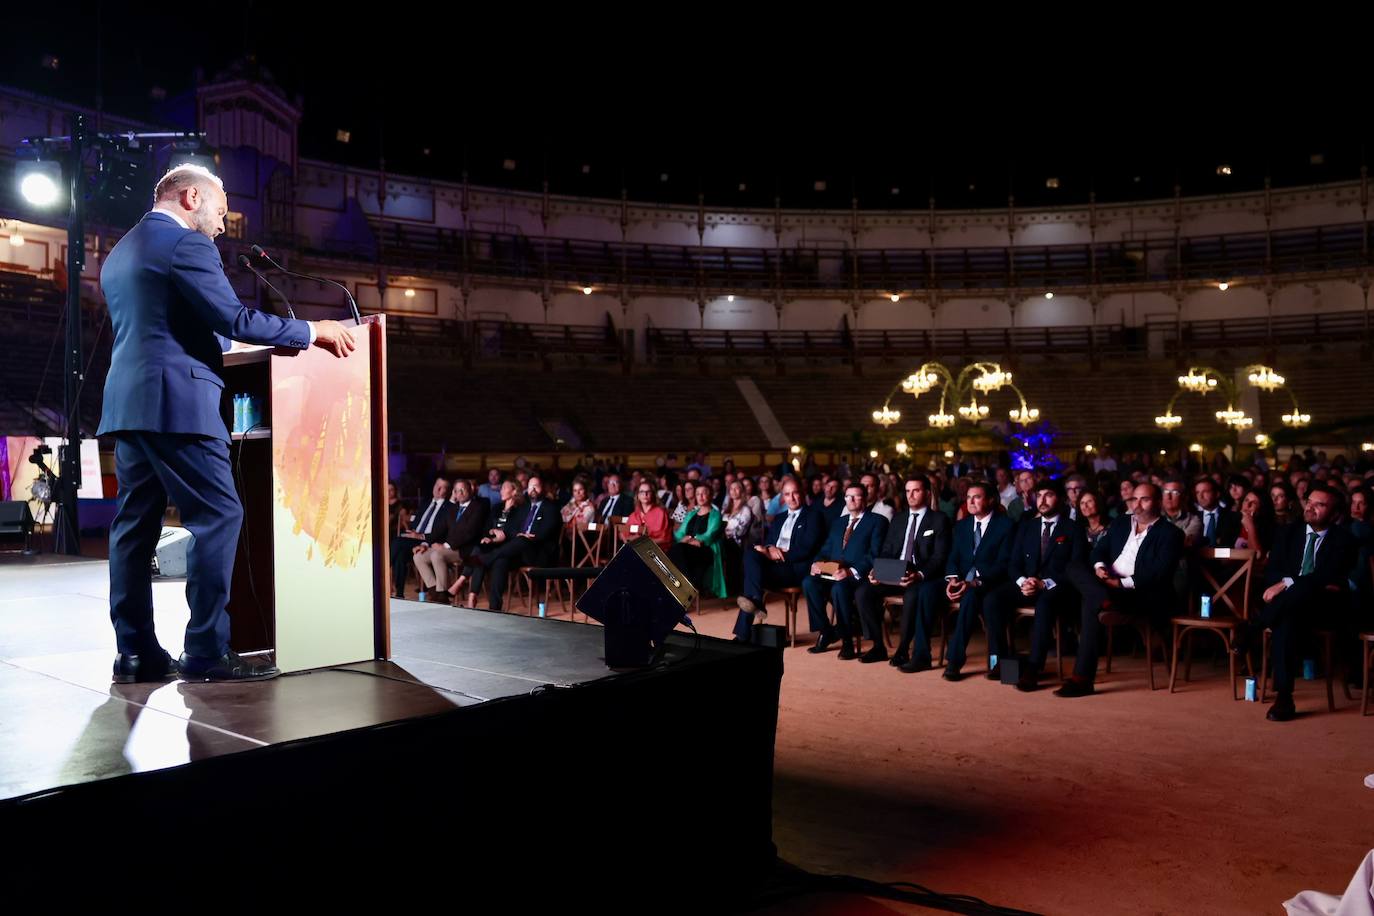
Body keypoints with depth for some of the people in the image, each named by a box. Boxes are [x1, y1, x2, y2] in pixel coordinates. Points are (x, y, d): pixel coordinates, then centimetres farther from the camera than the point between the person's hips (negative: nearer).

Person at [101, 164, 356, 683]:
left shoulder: (119, 254, 23)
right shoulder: (186, 244, -5)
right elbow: (235, 319, -13)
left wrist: (223, 343, 38)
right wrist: (312, 331, -3)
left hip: (126, 404, 10)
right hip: (175, 404, -10)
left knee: (135, 525, 8)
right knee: (219, 516, -7)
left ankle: (136, 654, 11)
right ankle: (207, 652, -7)